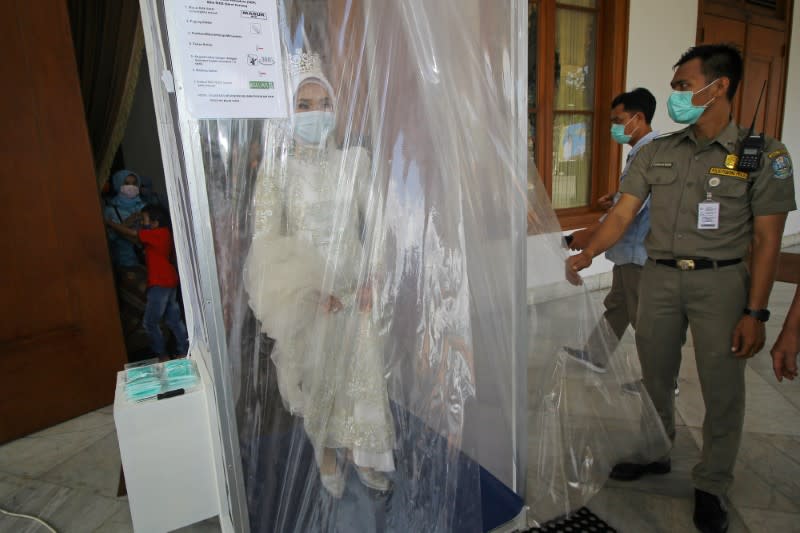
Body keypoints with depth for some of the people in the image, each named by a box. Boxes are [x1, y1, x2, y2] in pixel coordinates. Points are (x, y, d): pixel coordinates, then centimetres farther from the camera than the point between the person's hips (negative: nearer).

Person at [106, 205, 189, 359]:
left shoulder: (157, 234, -14)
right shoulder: (163, 234, 12)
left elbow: (129, 233, -9)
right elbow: (138, 240, 17)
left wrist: (107, 222, 1)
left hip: (160, 284, -9)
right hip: (169, 282, 9)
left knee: (150, 322, 3)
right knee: (174, 320, 13)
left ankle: (162, 356, 9)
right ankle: (184, 352, 17)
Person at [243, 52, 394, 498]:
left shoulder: (356, 160, 0)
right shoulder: (276, 169, -8)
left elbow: (370, 225, 2)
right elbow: (266, 240, -11)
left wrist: (366, 279, -6)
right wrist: (311, 289, -17)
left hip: (352, 289, 2)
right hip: (304, 293, -1)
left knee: (362, 373, 10)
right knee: (316, 378, 13)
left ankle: (363, 455, 35)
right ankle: (327, 453, 38)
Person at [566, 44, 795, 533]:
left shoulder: (764, 156, -5)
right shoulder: (657, 153, 5)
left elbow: (767, 240, -6)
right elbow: (622, 214, 1)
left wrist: (755, 313, -11)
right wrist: (586, 255, -15)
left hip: (720, 281, -3)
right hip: (659, 276, 3)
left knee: (722, 389, 6)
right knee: (655, 376, 15)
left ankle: (712, 486, 27)